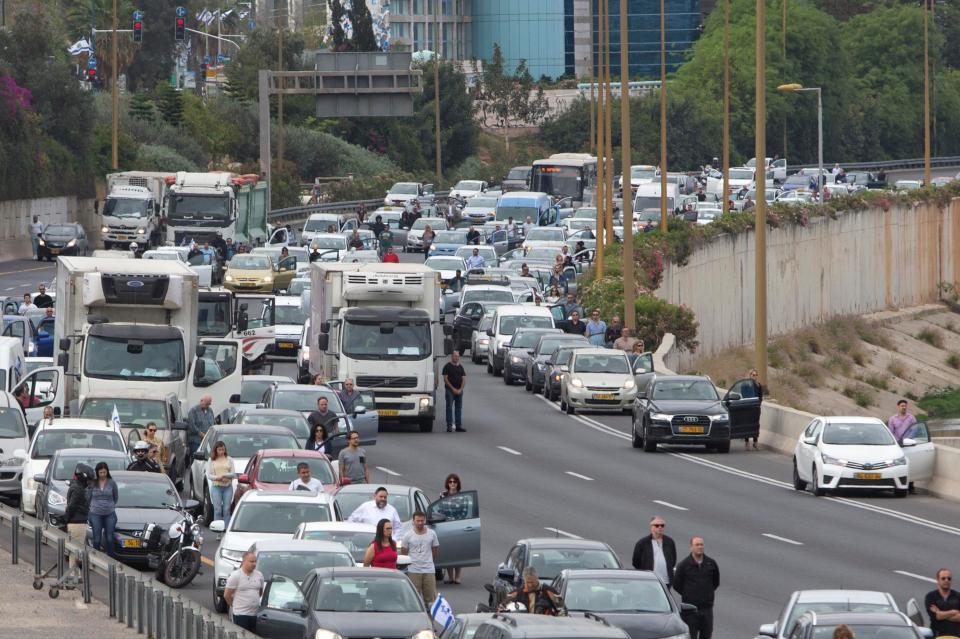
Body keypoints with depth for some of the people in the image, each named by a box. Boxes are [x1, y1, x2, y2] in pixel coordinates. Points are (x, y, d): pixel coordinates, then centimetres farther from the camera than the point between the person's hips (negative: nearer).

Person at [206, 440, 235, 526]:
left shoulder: (229, 459, 11)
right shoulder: (211, 460, 9)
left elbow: (233, 474, 6)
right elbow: (208, 475, 3)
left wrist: (224, 475, -13)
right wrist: (218, 478, -13)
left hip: (228, 487, 1)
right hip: (216, 487, -1)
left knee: (227, 509, -2)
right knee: (217, 510, -5)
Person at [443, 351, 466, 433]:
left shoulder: (460, 367, 13)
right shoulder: (447, 366, -1)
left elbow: (464, 379, 10)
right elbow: (445, 379, -6)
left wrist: (460, 389, -5)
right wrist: (453, 389, -12)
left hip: (459, 391, 5)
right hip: (450, 389, -5)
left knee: (459, 408, 6)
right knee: (449, 407, -7)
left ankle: (459, 426, 9)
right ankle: (449, 426, -7)